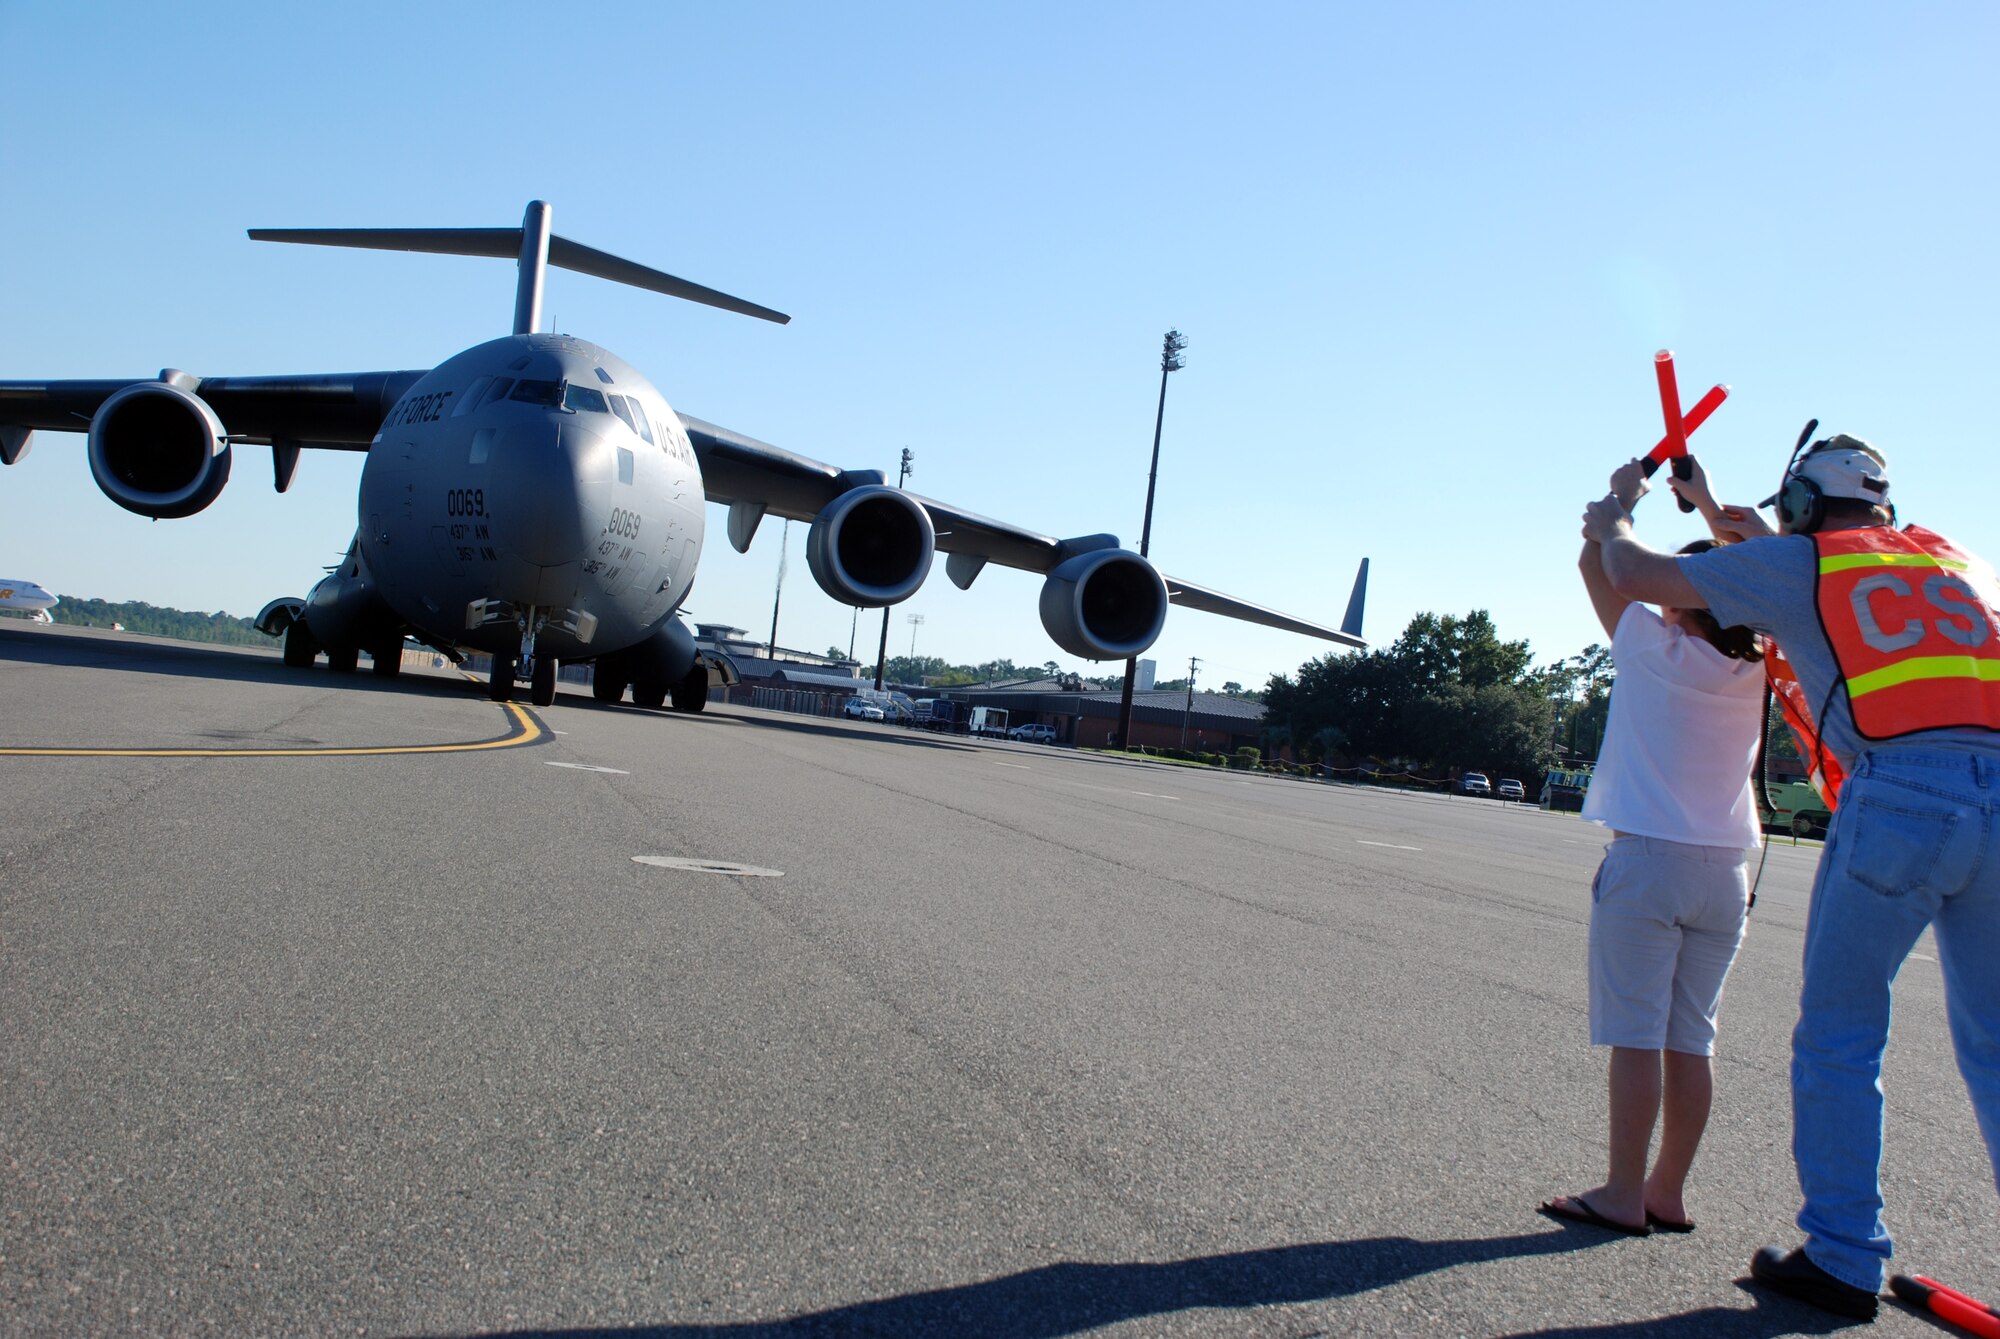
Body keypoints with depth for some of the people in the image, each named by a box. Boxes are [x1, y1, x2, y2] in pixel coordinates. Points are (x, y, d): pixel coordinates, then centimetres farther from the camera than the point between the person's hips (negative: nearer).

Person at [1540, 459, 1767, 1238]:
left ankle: (1623, 1196, 1)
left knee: (1636, 1035, -3)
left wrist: (1622, 497, 17)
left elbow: (1595, 564, 3)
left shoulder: (1657, 650, -8)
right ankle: (1668, 1193, 16)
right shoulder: (1755, 671, 5)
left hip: (1647, 860, -5)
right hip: (1724, 870, 6)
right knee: (1691, 1040, 9)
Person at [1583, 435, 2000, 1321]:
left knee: (1839, 1036, 6)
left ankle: (1844, 1258, 8)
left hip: (1901, 792, -5)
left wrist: (1613, 528, 37)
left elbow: (1638, 576, 13)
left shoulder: (1800, 562, 10)